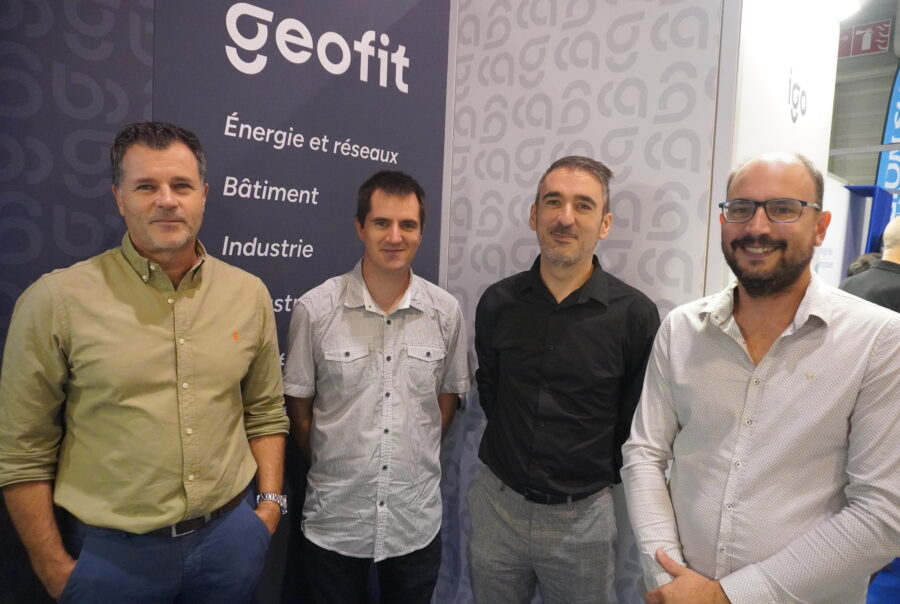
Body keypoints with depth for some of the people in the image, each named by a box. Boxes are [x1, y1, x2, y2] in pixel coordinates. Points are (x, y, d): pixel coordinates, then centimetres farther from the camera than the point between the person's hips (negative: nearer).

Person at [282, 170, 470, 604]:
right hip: (333, 520, -1)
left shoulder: (446, 311, -6)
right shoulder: (315, 309, -12)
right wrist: (330, 467, 4)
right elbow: (298, 405, -2)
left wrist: (415, 461, 6)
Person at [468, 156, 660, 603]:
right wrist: (515, 453, 9)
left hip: (582, 515, -2)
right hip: (497, 503, 3)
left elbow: (636, 420, -2)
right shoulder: (497, 302, -5)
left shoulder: (635, 315, -13)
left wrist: (595, 476, 4)